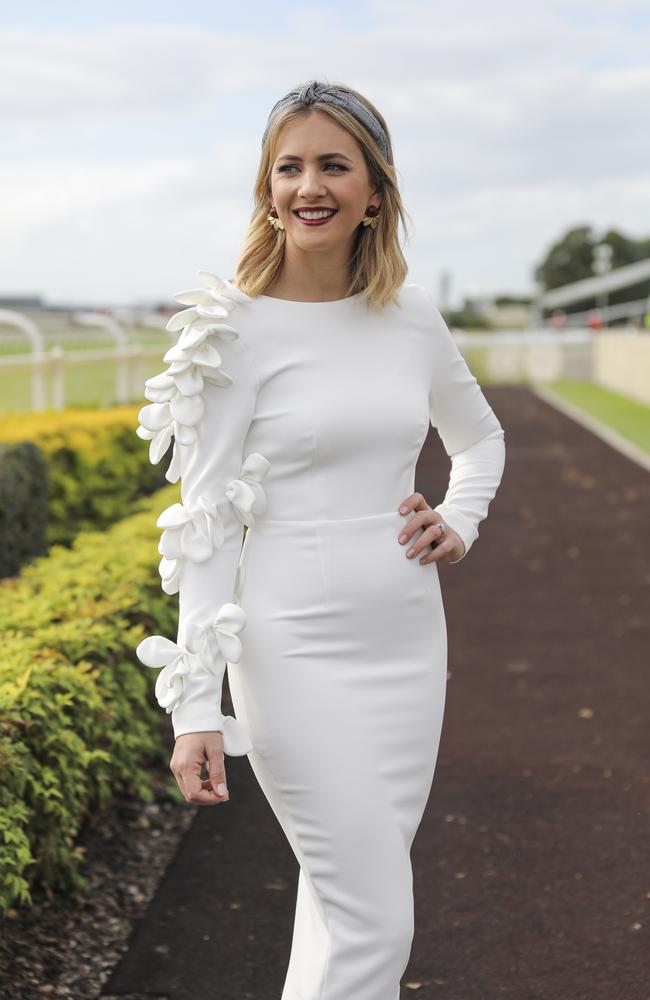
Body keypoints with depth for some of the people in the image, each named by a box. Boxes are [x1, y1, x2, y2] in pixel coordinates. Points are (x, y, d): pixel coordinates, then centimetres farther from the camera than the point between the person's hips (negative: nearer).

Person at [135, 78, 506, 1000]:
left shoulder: (412, 316, 6)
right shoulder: (236, 327, -8)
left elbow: (481, 440, 24)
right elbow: (204, 524, -10)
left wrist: (461, 524, 4)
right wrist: (196, 708, -15)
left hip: (408, 643, 5)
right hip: (296, 649, -5)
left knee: (346, 896, 13)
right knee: (376, 924, -6)